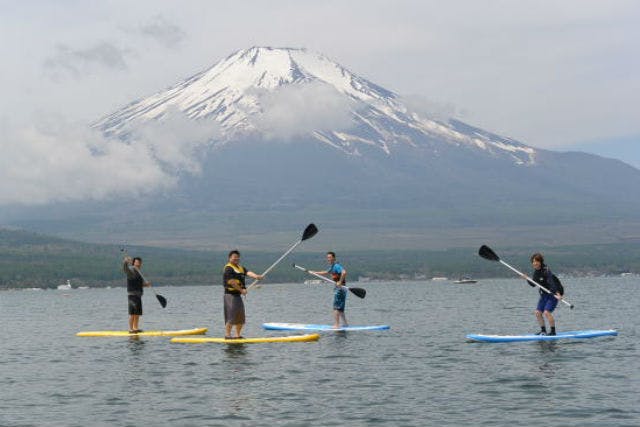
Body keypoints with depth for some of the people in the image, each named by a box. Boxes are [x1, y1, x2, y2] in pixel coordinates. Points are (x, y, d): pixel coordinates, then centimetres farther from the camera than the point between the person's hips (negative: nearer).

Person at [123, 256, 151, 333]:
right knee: (132, 313, -10)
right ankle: (131, 329, -10)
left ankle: (136, 328, 21)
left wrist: (146, 284, 8)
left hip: (138, 295, 10)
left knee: (137, 313, 13)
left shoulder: (137, 272, 21)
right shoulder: (131, 270, -8)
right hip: (132, 294, -10)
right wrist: (126, 262, -46)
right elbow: (125, 269, -29)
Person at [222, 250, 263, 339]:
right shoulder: (228, 268, -10)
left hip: (238, 295, 9)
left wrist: (256, 276, -21)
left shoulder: (240, 268, 17)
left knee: (240, 317, 11)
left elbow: (248, 273, -1)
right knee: (231, 316, -11)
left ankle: (238, 335, 18)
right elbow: (232, 282, -18)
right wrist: (241, 290, -17)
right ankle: (227, 334, -7)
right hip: (230, 294, -9)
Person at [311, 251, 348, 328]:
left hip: (340, 288, -10)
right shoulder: (332, 266, 16)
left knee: (336, 308, -9)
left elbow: (344, 272, -34)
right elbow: (327, 273, 35)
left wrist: (340, 282, -29)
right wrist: (315, 273, 33)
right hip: (338, 288, 10)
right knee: (340, 308, 17)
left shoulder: (337, 265, -16)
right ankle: (345, 323, 24)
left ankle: (336, 325, -10)